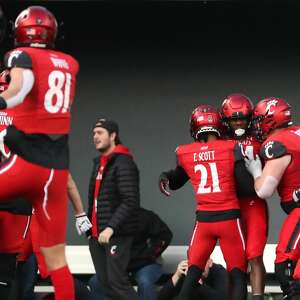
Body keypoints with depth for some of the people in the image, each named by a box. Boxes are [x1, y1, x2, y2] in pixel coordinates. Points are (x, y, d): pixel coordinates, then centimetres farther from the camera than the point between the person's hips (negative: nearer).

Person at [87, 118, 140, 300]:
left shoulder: (123, 163, -11)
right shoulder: (99, 163, 19)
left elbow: (130, 202, -20)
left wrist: (111, 228, -24)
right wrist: (91, 225, 13)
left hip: (117, 234, -9)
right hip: (97, 234, 9)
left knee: (117, 280, -14)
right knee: (104, 282, 6)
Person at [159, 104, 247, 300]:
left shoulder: (184, 153, 4)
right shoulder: (232, 149, -7)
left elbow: (175, 183, 17)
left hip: (203, 220, 3)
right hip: (229, 217, -3)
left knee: (193, 274, 11)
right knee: (238, 275, 5)